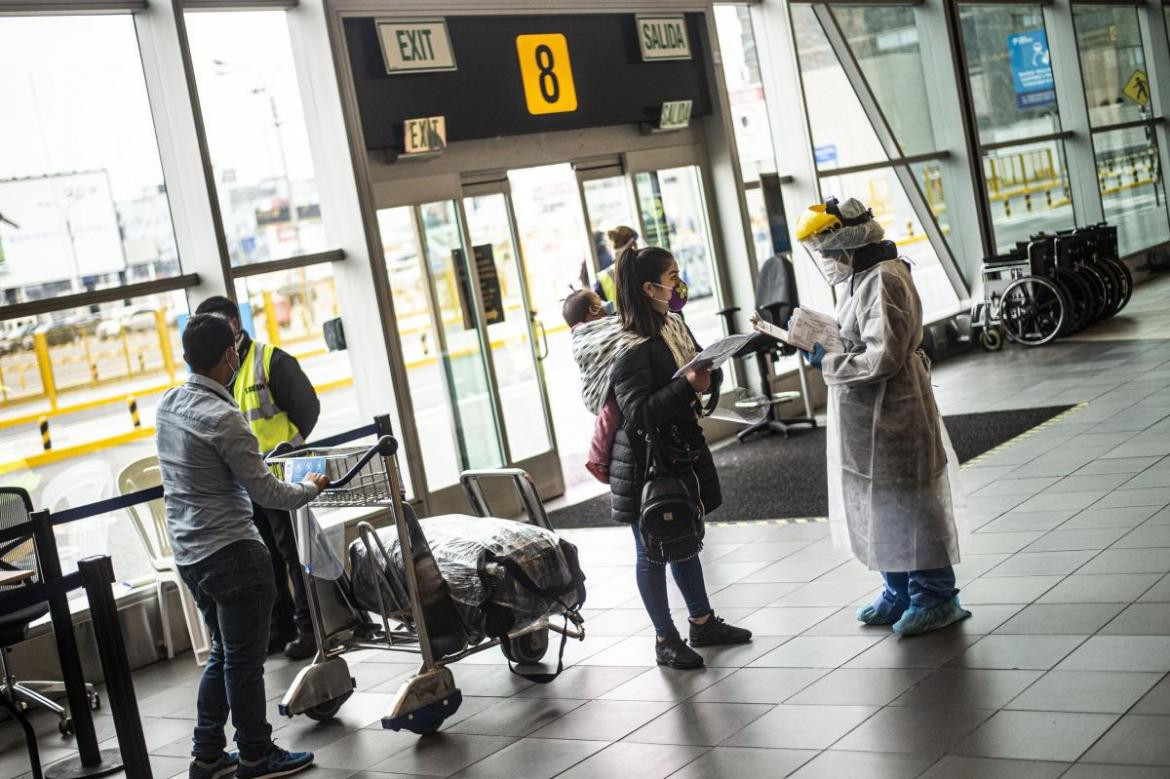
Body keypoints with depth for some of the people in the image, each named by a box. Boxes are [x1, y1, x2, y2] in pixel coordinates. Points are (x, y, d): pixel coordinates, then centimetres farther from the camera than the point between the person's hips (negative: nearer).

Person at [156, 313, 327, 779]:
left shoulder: (167, 405, 6)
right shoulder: (223, 419, -21)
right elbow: (265, 493, -16)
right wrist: (311, 488, 2)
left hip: (188, 553, 9)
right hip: (231, 552, -9)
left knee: (224, 653, 20)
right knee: (245, 660, 4)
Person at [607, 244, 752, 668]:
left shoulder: (674, 325, 5)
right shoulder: (632, 347, -23)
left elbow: (696, 371, 22)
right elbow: (638, 413, -28)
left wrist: (711, 364, 4)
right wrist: (688, 386, -34)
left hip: (681, 454, 9)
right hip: (645, 465, -9)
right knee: (652, 551, 5)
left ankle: (703, 623, 33)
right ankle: (665, 639, 16)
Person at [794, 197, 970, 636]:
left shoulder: (883, 282, -20)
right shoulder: (859, 278, 11)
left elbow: (883, 357, -25)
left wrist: (827, 364, -16)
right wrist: (822, 345, 4)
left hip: (890, 415, -10)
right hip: (864, 418, 10)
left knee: (908, 506, 0)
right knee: (879, 508, 17)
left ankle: (935, 597, 12)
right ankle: (899, 594, 29)